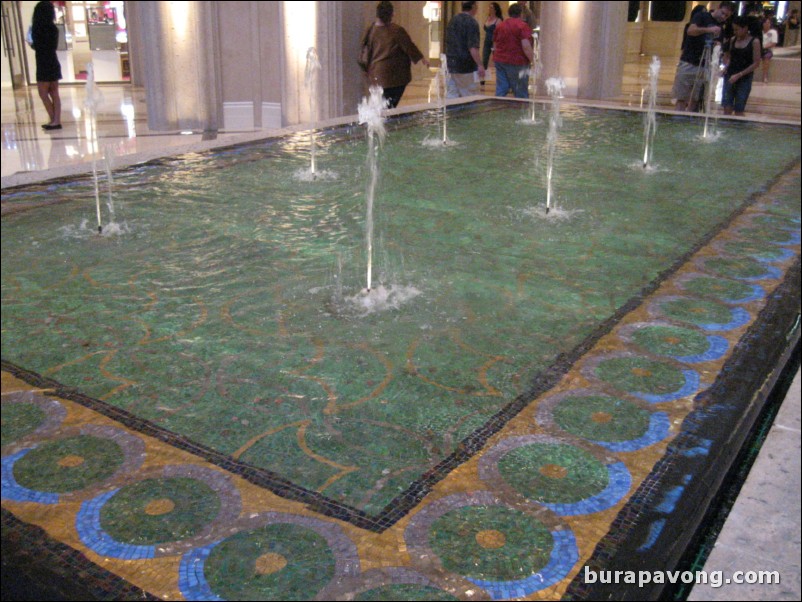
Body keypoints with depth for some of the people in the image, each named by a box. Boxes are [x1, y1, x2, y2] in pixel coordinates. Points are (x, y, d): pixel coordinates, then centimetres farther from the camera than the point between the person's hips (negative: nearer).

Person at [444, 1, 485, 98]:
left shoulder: (452, 21, 12)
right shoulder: (472, 22, -13)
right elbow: (473, 47, -20)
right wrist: (480, 65, -20)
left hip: (451, 65, 8)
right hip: (467, 68, -8)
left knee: (452, 96, 7)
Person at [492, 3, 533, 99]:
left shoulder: (500, 26, 11)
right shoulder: (523, 26, -9)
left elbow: (495, 46, 18)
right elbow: (526, 46, -18)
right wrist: (532, 60, -7)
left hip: (499, 61, 6)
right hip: (516, 62, -6)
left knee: (501, 90, 6)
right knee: (521, 94, 2)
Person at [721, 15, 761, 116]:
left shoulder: (754, 42, -5)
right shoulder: (733, 40, 7)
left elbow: (756, 63, -8)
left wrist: (739, 75, -16)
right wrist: (726, 66, -2)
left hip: (744, 78, -4)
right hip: (730, 76, 4)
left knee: (738, 111, -2)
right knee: (727, 109, -3)